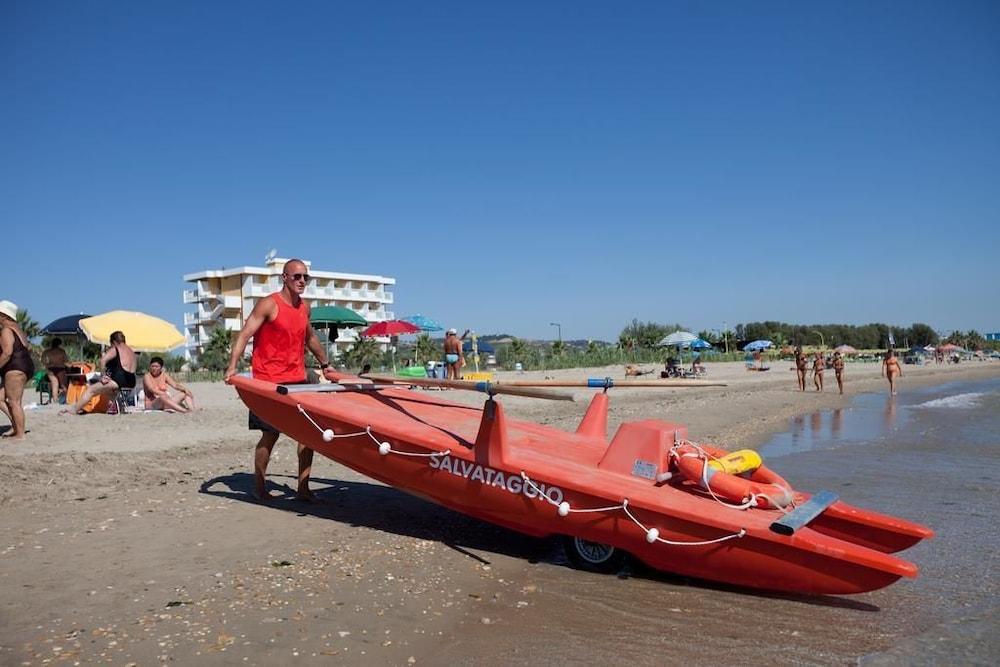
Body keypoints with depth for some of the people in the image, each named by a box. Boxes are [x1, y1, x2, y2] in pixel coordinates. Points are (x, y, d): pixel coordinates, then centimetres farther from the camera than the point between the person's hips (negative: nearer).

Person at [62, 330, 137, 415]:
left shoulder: (115, 349, -2)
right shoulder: (132, 352, 20)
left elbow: (103, 360, -18)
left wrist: (103, 375, -12)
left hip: (118, 382, -8)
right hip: (131, 383, 8)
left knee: (91, 390, 4)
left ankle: (74, 409, 7)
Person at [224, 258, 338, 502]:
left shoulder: (304, 307, 11)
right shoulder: (269, 304, -9)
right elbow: (244, 335, -15)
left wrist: (325, 365, 32)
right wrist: (232, 367, -27)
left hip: (298, 380, 6)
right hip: (268, 381, -6)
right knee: (270, 435, 0)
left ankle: (303, 489, 10)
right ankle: (259, 488, 18)